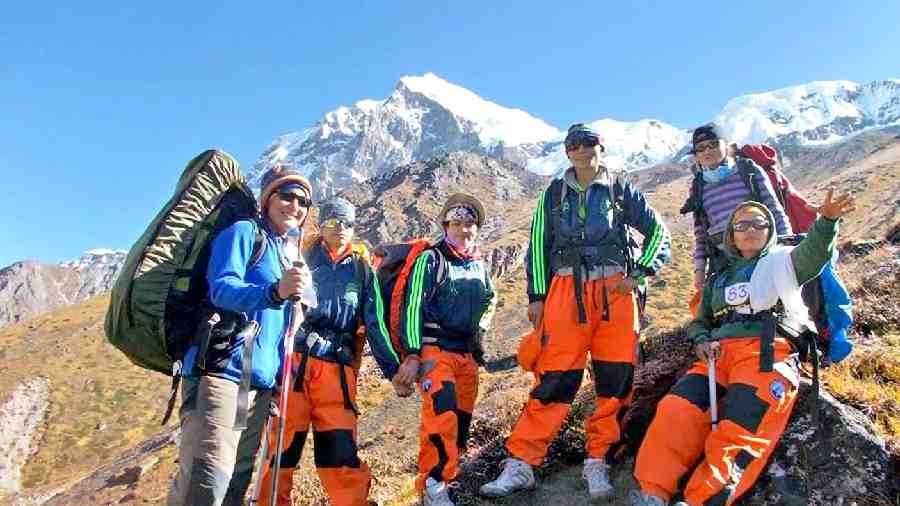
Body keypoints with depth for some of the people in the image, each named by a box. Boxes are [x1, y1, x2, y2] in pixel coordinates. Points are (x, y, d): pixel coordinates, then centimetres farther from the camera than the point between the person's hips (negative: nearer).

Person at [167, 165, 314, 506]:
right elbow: (222, 289, -16)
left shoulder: (289, 256, 22)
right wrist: (274, 292, -32)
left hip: (260, 384, 8)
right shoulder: (244, 232, 0)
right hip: (221, 372, -8)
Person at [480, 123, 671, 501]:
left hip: (614, 293, 1)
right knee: (553, 380, -6)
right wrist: (536, 295, 4)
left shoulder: (621, 192, 12)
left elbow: (659, 232, 15)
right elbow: (538, 246, 12)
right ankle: (521, 463, -1)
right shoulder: (554, 194, 14)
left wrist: (638, 273, 1)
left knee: (614, 381, 0)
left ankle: (597, 462, 14)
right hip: (566, 293, -1)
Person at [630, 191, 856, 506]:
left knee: (738, 434, -23)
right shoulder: (720, 280, 31)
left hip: (765, 353, -4)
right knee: (676, 410, -21)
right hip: (718, 355, 4)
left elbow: (812, 255, -4)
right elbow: (699, 321, 31)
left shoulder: (780, 261, 18)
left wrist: (826, 221, -26)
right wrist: (702, 341, 6)